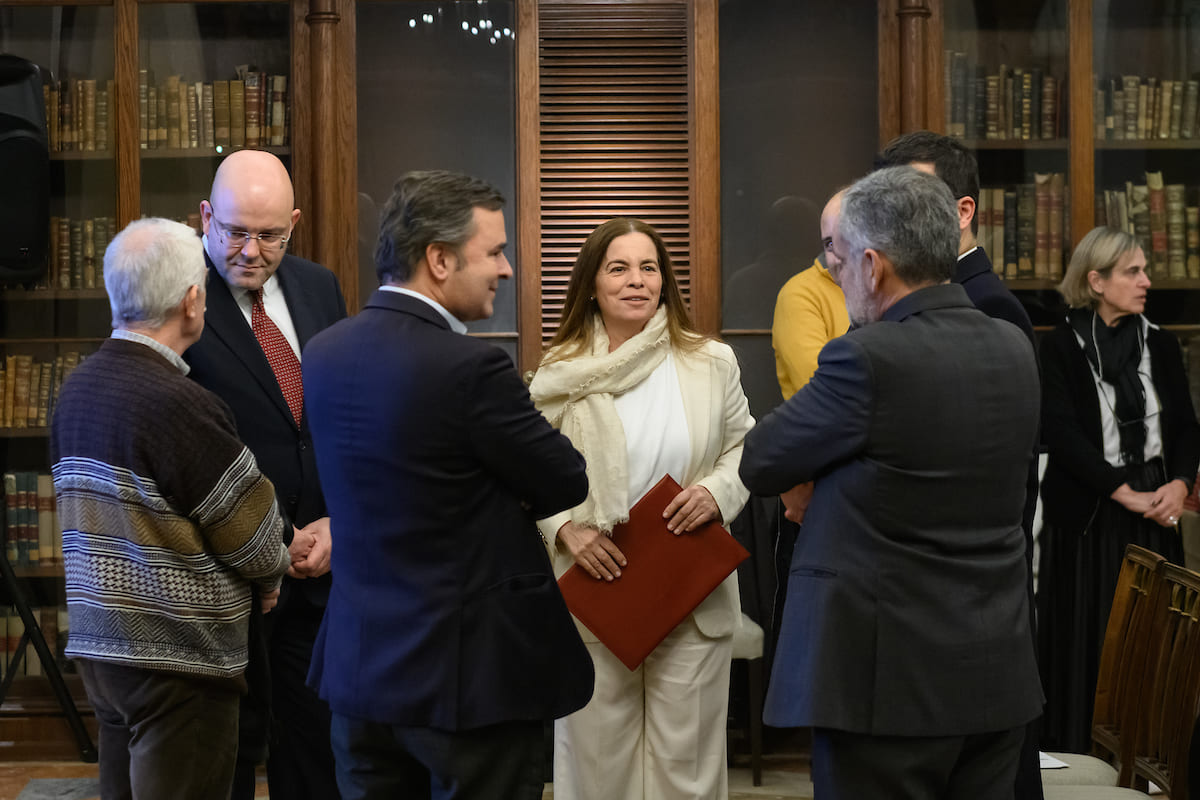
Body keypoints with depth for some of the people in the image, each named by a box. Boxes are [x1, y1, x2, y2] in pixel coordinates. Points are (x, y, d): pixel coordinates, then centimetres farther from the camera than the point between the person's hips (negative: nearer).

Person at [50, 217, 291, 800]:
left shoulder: (75, 389, 6)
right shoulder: (177, 404, -20)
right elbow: (256, 540, -12)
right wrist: (270, 575, 10)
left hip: (97, 643, 8)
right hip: (180, 658, -8)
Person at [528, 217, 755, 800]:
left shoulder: (712, 364, 4)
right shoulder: (561, 375, 1)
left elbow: (744, 446, 12)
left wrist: (715, 493, -8)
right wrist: (565, 530, -12)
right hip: (596, 592, -1)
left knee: (685, 753, 6)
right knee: (597, 753, 6)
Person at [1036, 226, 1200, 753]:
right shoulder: (1061, 347, -4)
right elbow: (1062, 432, -11)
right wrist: (1125, 492, -15)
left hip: (1154, 512, 4)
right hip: (1086, 516, -4)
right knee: (1085, 643, -1)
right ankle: (1078, 758, 7)